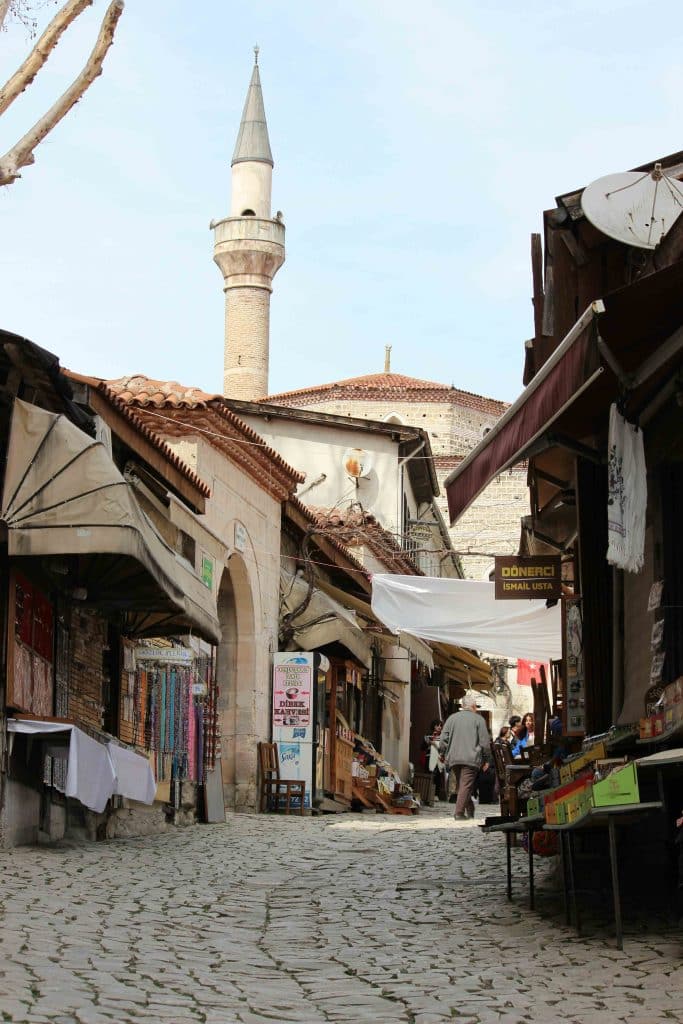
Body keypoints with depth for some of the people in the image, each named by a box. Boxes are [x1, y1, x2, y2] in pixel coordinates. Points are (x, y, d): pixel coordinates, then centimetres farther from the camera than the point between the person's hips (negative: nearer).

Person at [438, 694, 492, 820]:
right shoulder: (478, 719, 2)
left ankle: (470, 810, 21)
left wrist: (443, 754, 20)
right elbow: (485, 742, 0)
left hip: (453, 758, 4)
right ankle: (459, 812, -14)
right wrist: (486, 759, 8)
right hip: (471, 758, -4)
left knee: (460, 785, 15)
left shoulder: (451, 718, 12)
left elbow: (443, 739, 9)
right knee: (466, 785, -6)